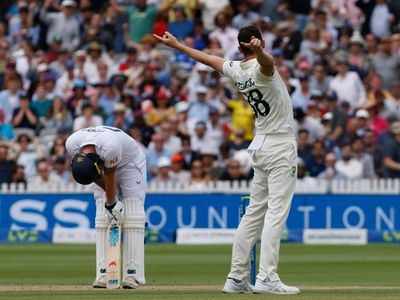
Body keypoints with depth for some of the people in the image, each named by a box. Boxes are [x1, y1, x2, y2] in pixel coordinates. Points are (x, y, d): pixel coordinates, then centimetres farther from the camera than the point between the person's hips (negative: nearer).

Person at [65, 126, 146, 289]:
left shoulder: (111, 146, -43)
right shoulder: (71, 145, -29)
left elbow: (110, 175, -26)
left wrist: (111, 203, -14)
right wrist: (111, 203, -15)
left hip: (131, 162, -4)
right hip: (104, 163, 4)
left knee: (132, 216, -14)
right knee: (102, 218, -6)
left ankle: (133, 274, -17)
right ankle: (103, 274, -9)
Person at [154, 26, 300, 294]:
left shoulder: (236, 69, 6)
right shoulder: (260, 68, -14)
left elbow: (209, 59, 22)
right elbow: (267, 62, -40)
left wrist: (177, 45, 39)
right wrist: (259, 50, -63)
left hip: (261, 146, 8)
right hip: (280, 146, -8)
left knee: (255, 212, 11)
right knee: (276, 212, -12)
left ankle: (236, 278, 9)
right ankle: (267, 279, -19)